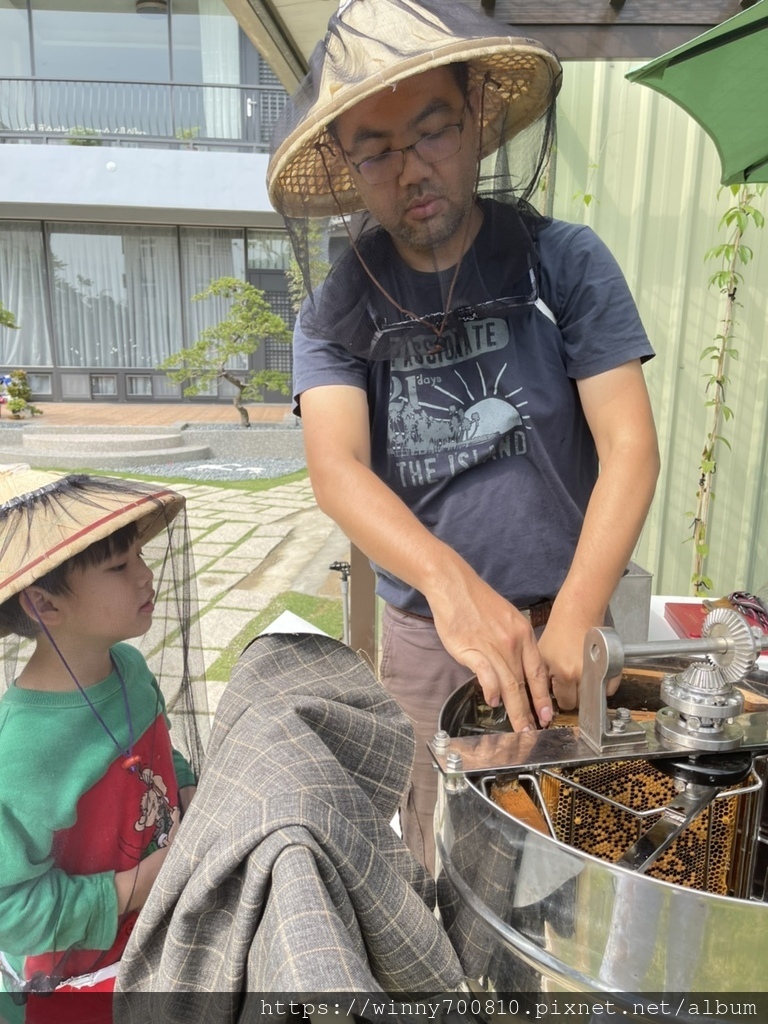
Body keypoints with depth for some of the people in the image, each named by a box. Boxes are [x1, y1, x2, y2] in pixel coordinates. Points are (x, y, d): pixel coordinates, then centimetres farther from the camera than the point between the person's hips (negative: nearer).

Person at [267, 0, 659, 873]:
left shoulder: (565, 261, -6)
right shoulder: (335, 311, -4)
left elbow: (630, 449, -12)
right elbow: (336, 469, -20)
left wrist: (571, 622, -25)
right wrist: (452, 582, -38)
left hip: (565, 614, 0)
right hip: (423, 631, 1)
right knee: (442, 860, 19)